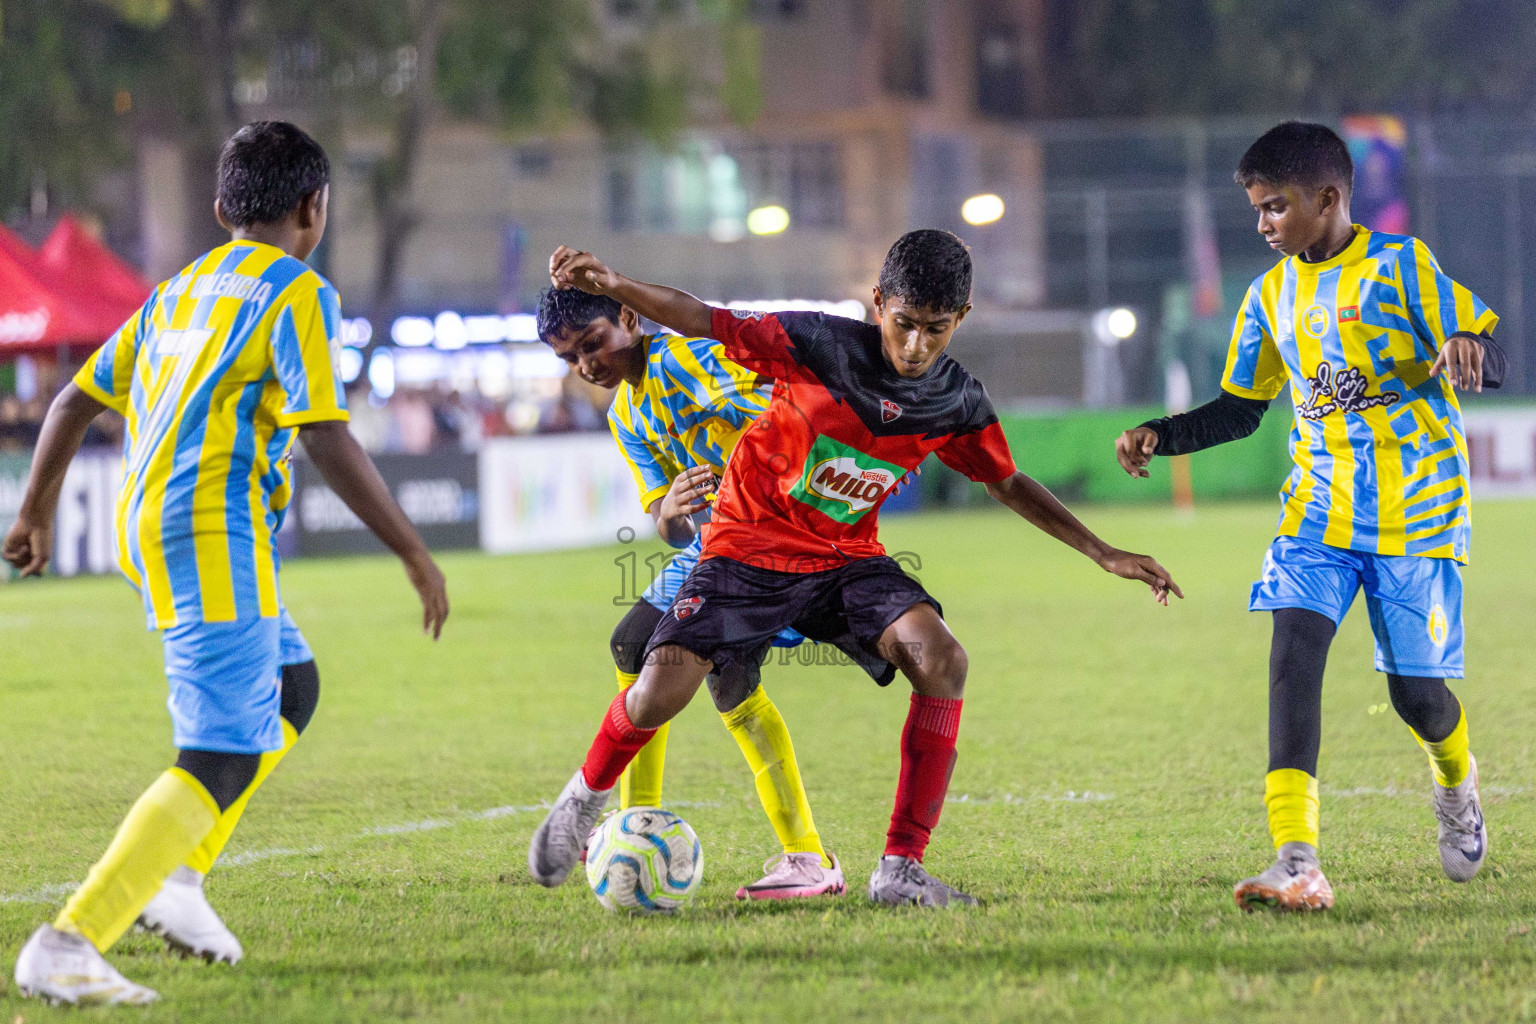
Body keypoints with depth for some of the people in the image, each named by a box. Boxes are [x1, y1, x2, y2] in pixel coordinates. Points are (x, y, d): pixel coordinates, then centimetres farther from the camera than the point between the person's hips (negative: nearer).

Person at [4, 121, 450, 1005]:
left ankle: (177, 873, 16)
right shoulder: (297, 294, -5)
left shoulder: (180, 292, 19)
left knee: (292, 689, 26)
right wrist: (416, 554, -10)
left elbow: (76, 402, 21)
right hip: (215, 537, -9)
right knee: (223, 760, -12)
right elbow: (329, 441, -15)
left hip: (148, 526, 9)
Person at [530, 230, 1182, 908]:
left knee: (942, 661, -23)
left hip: (848, 560, 3)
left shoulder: (959, 403, -4)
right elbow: (703, 321, -13)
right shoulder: (818, 344, -17)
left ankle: (901, 871, -18)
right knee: (661, 692, -20)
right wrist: (609, 285, -27)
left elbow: (1007, 484, 12)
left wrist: (1104, 554, 12)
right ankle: (586, 797, 15)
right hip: (749, 546, -3)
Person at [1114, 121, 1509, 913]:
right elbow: (1241, 409, 18)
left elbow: (1489, 358, -9)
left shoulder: (1399, 265, -7)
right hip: (1317, 513, 4)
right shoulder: (1272, 295, 9)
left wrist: (1467, 352, -33)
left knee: (1415, 689, 0)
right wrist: (1160, 437, 4)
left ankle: (1456, 786, 39)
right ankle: (1297, 865, -26)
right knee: (1293, 653, -18)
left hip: (1415, 515, -4)